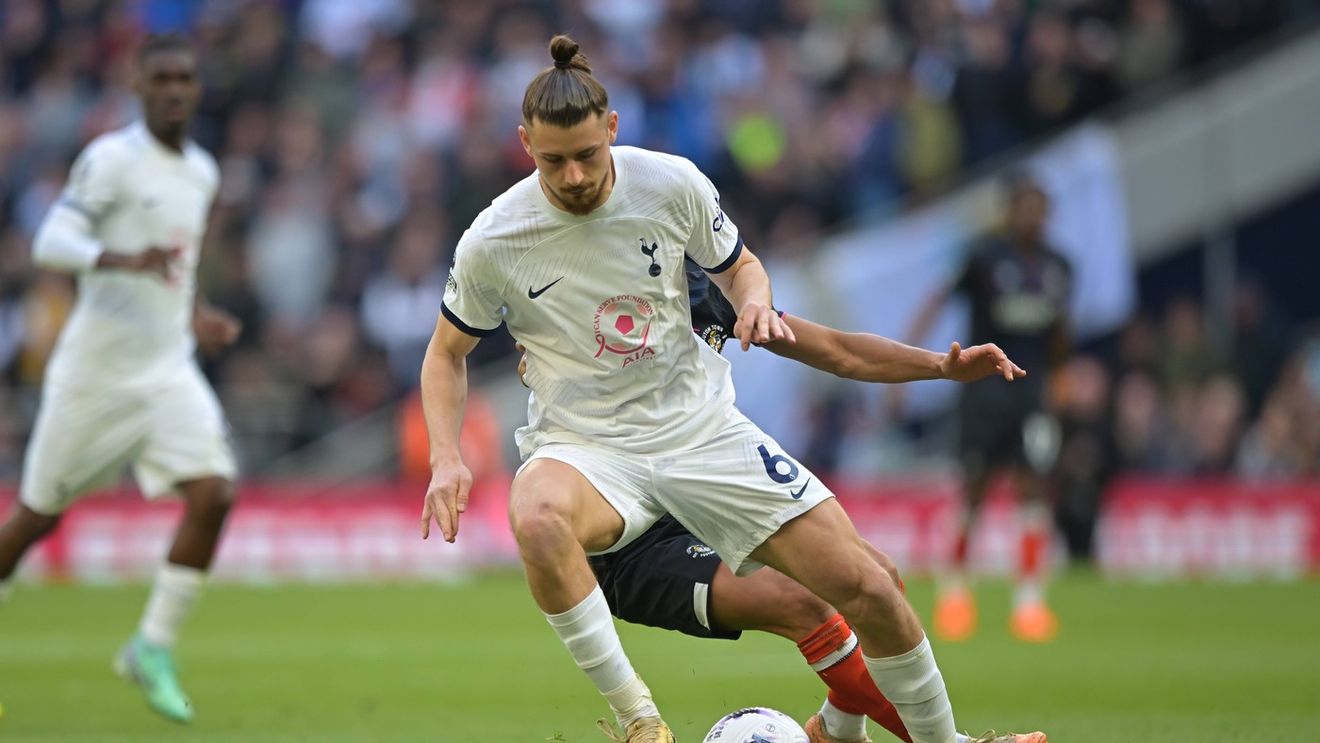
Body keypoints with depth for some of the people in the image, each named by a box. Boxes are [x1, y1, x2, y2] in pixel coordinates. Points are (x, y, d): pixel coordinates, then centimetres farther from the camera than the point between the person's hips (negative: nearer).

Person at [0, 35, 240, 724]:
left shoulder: (201, 171, 12)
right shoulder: (111, 159, -11)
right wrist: (128, 261, -36)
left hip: (170, 371, 5)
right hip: (96, 371, -5)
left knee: (213, 493, -15)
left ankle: (152, 648, -4)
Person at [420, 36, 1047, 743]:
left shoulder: (671, 183, -8)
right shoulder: (492, 241, -11)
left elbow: (738, 264, 12)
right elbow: (446, 352, 6)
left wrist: (756, 301, -11)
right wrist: (446, 459, -8)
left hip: (701, 426, 2)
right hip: (584, 447, -2)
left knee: (867, 589, -8)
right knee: (536, 518, -40)